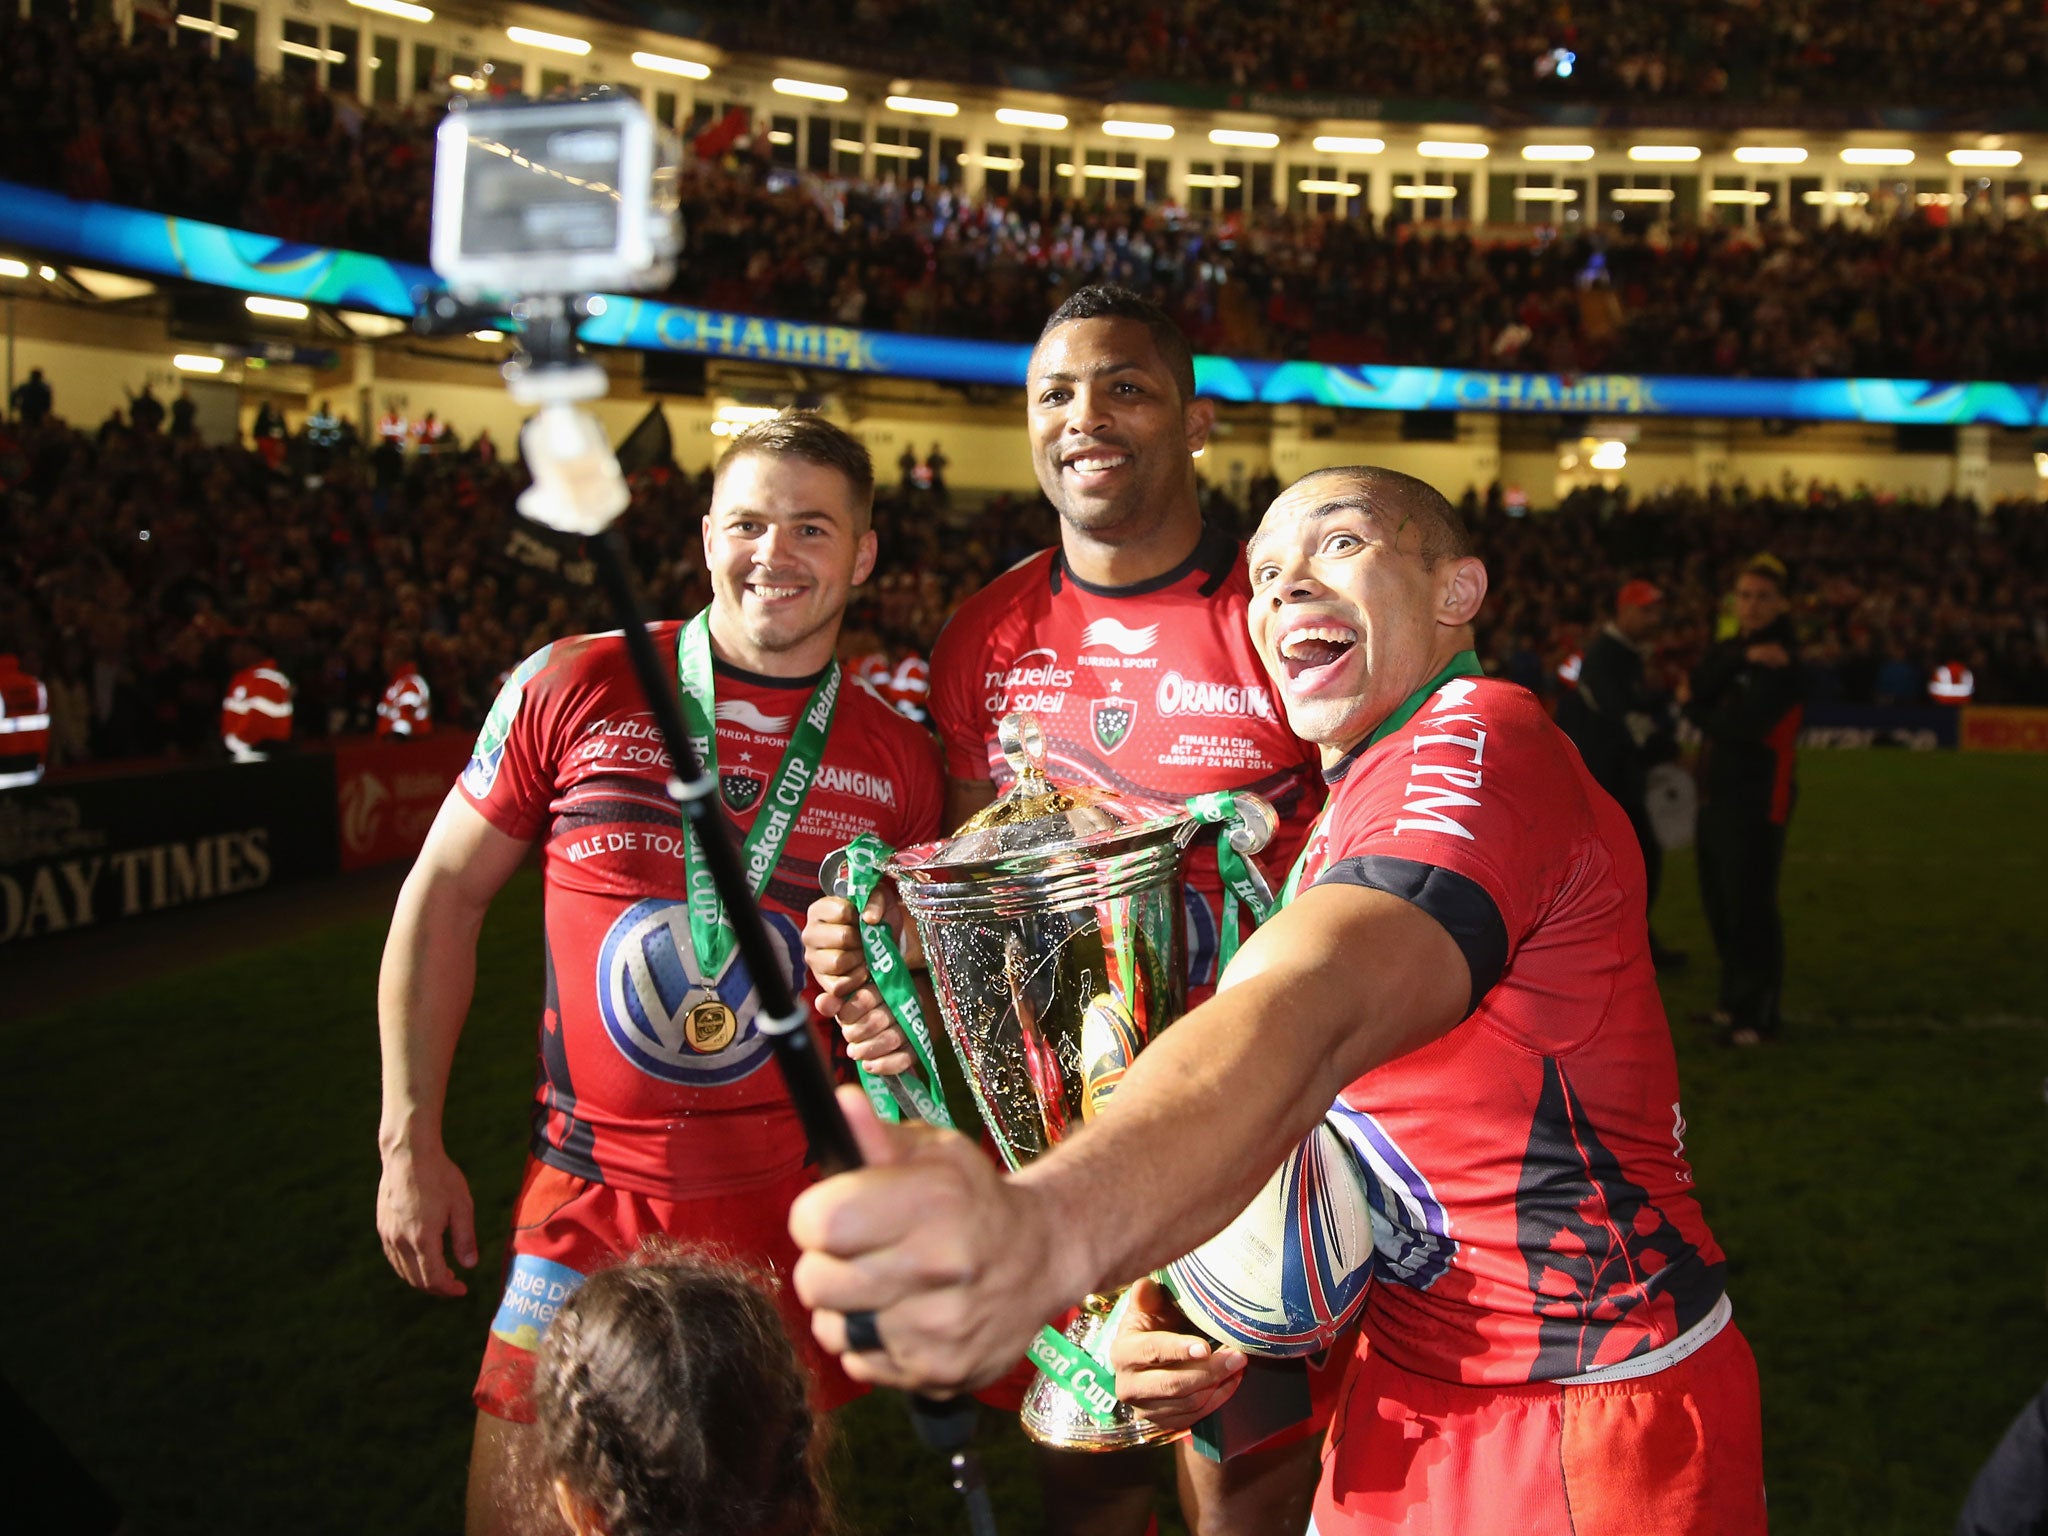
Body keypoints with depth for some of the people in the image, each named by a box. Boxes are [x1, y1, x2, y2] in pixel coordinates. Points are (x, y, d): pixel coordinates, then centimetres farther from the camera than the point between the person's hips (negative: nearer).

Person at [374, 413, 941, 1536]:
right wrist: (410, 1141, -1)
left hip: (797, 1208, 1)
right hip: (589, 1190, -1)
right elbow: (444, 895, 1)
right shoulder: (572, 688, -6)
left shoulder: (898, 760, 0)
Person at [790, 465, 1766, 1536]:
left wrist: (1046, 1230, -58)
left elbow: (1308, 1018, -41)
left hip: (1586, 1431, -8)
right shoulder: (1349, 811, 12)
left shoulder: (1477, 743, -20)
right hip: (1409, 1391, 9)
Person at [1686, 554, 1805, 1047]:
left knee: (1749, 909, -6)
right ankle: (1735, 999, 28)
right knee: (1720, 905, 14)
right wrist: (1743, 658, -19)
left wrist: (1695, 710, -3)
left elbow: (1743, 725, -20)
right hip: (1715, 797, 8)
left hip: (1757, 802, -8)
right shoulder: (1728, 649, 14)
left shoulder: (1783, 663, -10)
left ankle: (1757, 1012, 3)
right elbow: (1699, 688, -6)